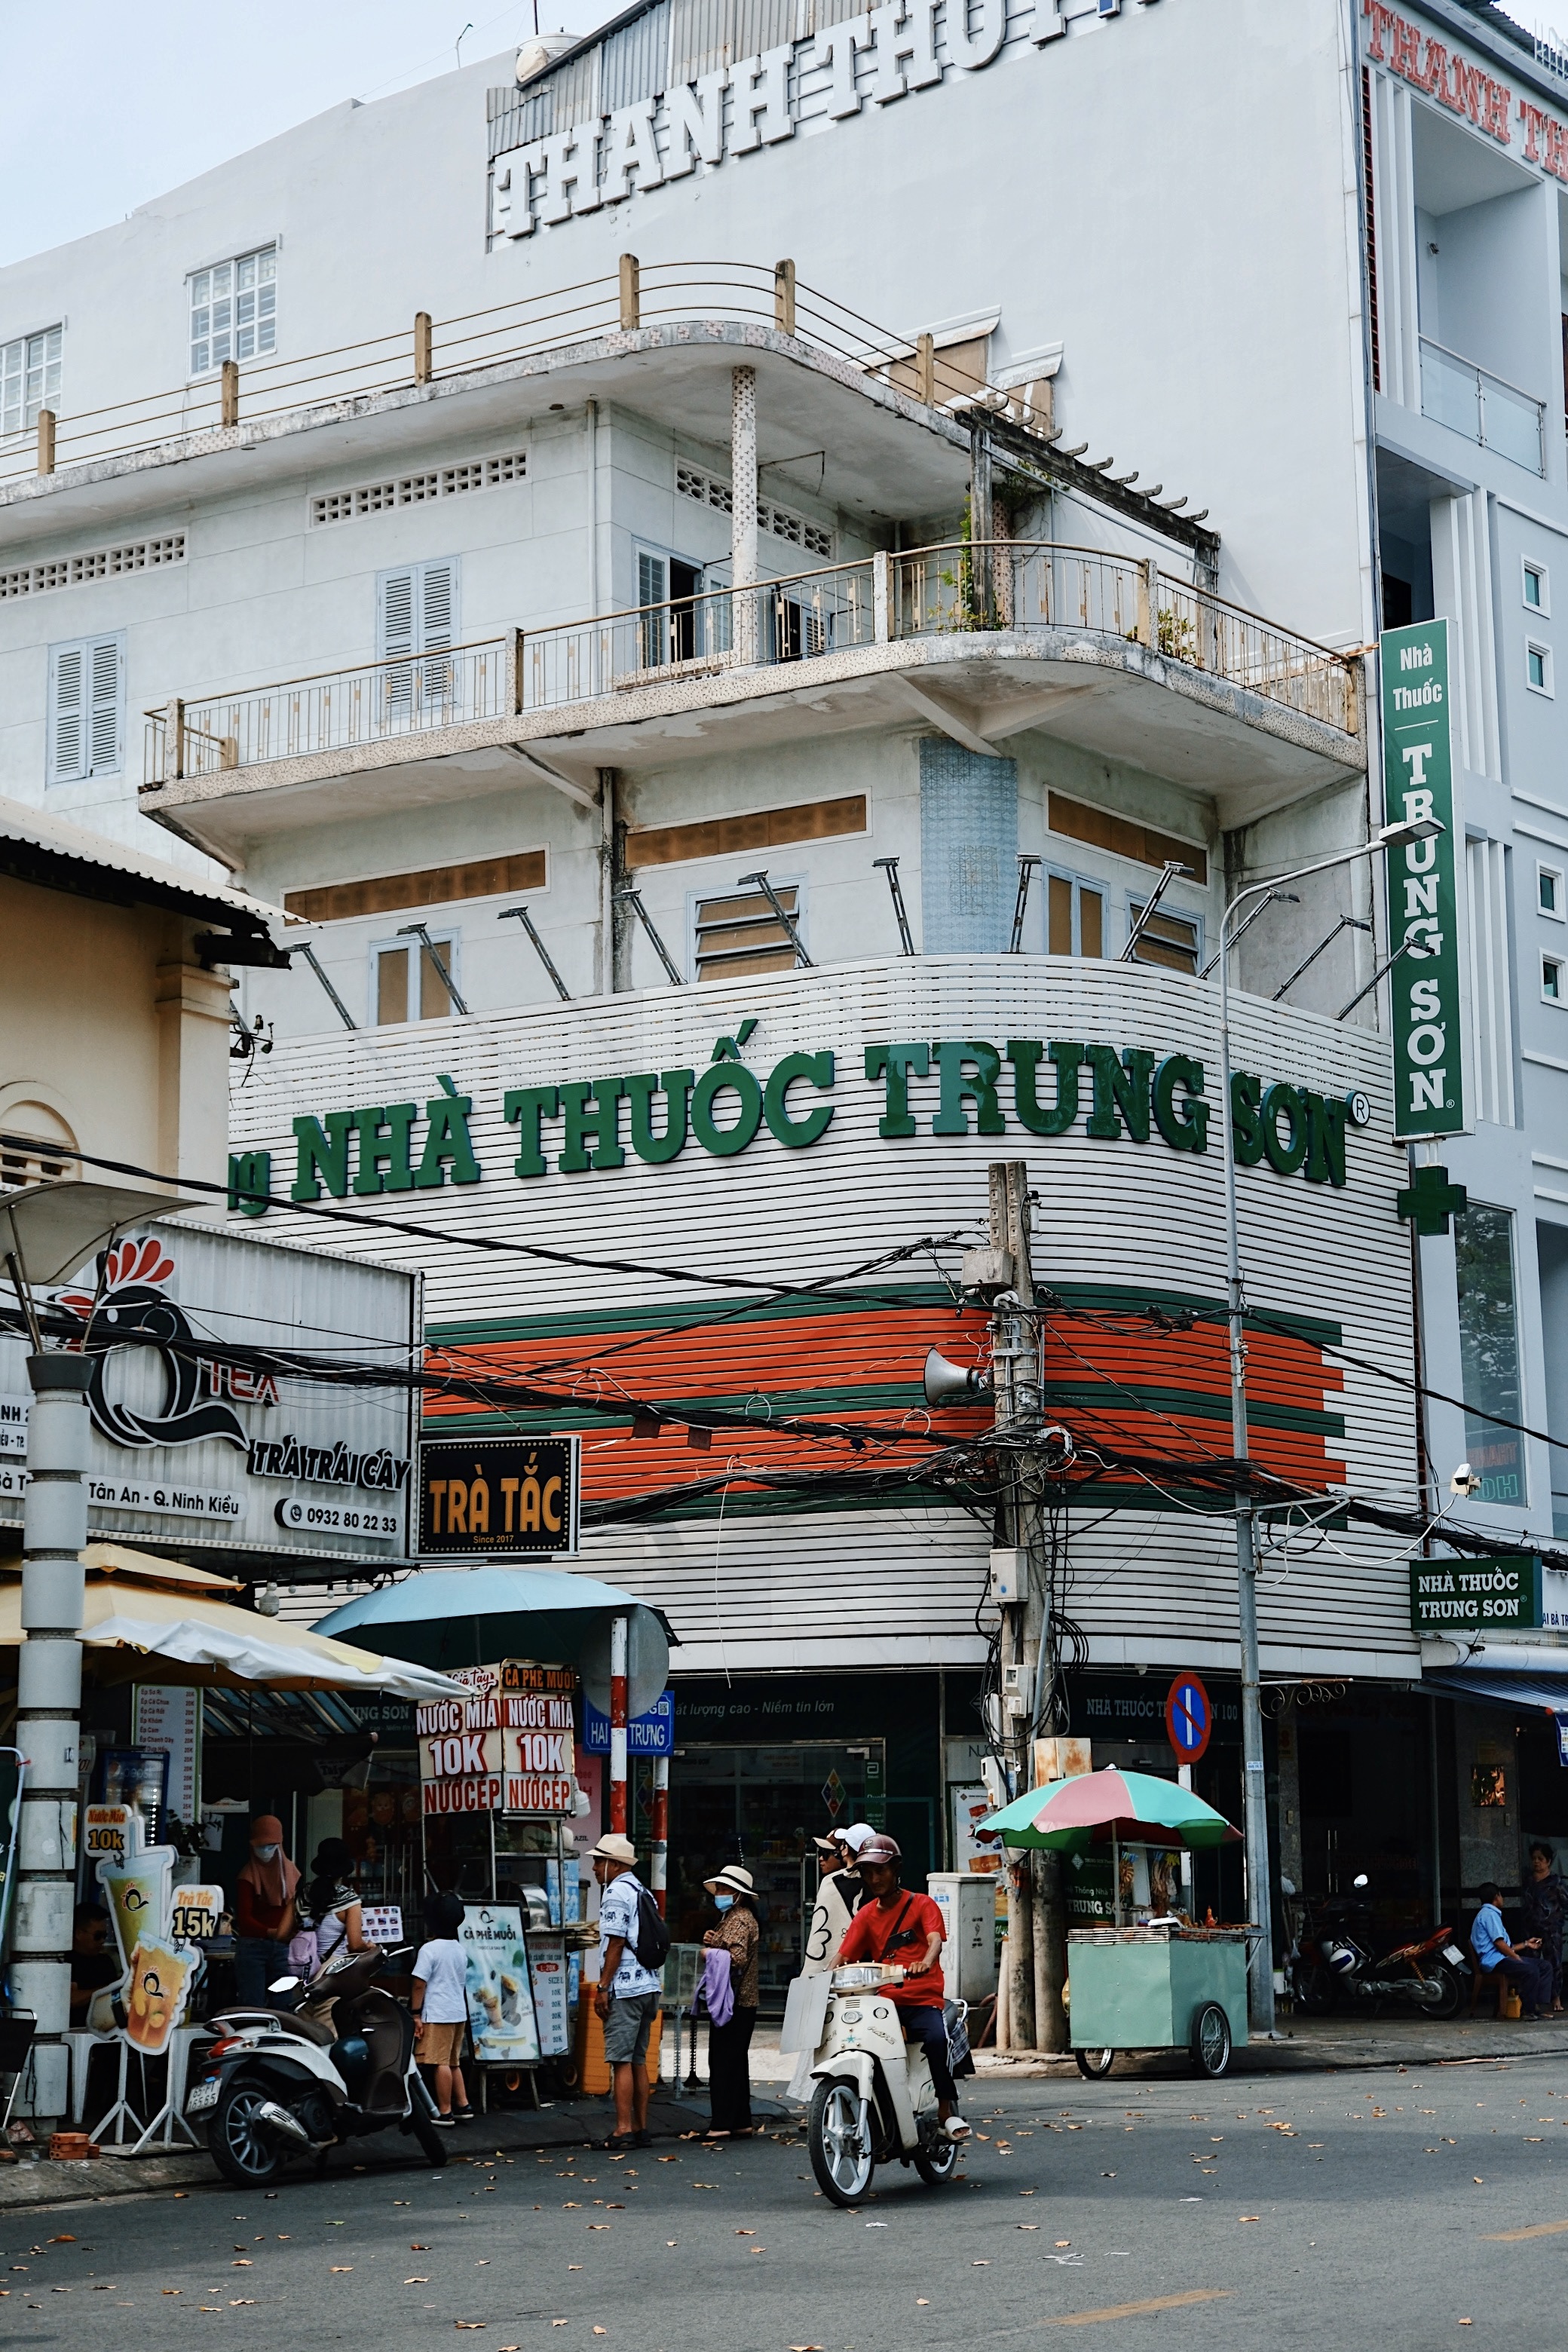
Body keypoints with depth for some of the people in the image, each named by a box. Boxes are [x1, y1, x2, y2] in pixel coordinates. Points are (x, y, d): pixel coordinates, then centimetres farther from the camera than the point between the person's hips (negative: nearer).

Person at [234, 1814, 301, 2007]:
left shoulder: (290, 1871, 11)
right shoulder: (249, 1875, -1)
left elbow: (298, 1910, 13)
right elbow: (244, 1918, -9)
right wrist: (270, 1932, -25)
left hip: (283, 1947, 4)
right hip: (253, 1945, -3)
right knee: (253, 2005, -5)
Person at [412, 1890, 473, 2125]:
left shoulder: (429, 1950, -11)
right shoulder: (459, 1949, 13)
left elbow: (420, 1983, -14)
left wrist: (416, 2014, -9)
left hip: (437, 2015, -8)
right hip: (459, 2012, 8)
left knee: (440, 2063, -6)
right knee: (453, 2062, 16)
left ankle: (444, 2112, -6)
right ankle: (463, 2106, 15)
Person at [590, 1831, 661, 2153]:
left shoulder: (616, 1892, -10)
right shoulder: (640, 1891, 18)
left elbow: (616, 1943, -16)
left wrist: (603, 1987, -14)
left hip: (625, 1989, -9)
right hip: (648, 1985, 9)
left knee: (621, 2060, -8)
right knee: (638, 2060, 12)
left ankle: (623, 2130, -9)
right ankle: (640, 2128, 13)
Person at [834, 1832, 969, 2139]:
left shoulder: (921, 1904, 5)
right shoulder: (866, 1915, 16)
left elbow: (935, 1940, -13)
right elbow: (844, 1957, 6)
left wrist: (925, 1962, -37)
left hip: (924, 2000, -3)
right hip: (885, 2001, 3)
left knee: (936, 2038, -34)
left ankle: (948, 2109, -24)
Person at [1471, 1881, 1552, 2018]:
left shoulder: (1489, 1913, 26)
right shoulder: (1489, 1914, -9)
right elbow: (1499, 1943, -17)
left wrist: (1525, 1944, 28)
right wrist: (1518, 1959, -11)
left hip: (1501, 1958, 11)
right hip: (1495, 1961, -11)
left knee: (1544, 1967, 2)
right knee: (1530, 1971, -32)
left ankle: (1542, 2006, -9)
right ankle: (1528, 2010, -23)